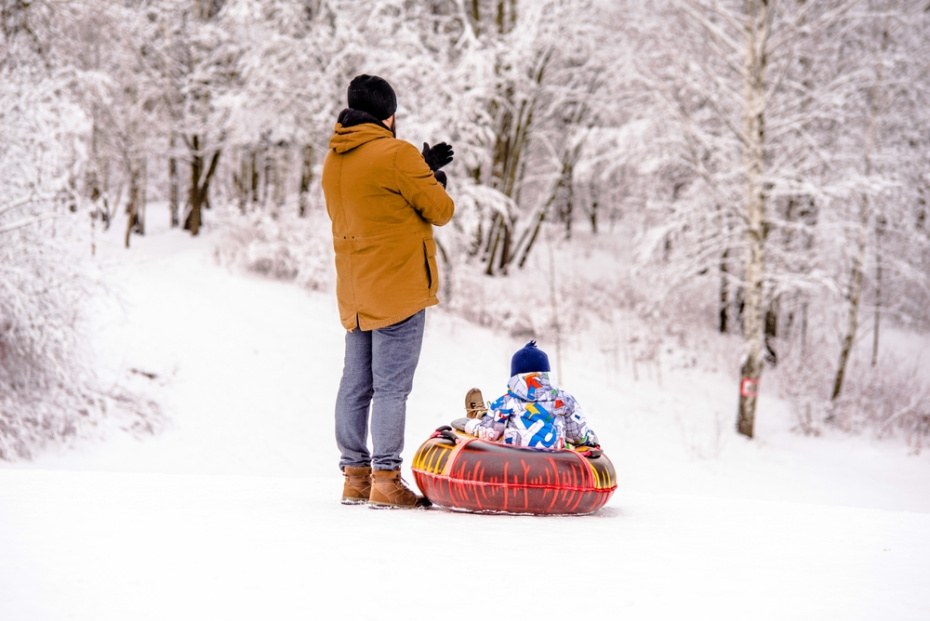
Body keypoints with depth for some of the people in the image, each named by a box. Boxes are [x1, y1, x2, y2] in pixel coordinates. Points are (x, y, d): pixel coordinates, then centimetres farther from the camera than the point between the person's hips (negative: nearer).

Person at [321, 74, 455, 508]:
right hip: (398, 289, -7)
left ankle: (355, 476, 14)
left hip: (354, 295, 8)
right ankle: (386, 480, -9)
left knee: (355, 384, 10)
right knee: (391, 386, -7)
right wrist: (434, 180, 15)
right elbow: (441, 211, -5)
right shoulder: (396, 154, -11)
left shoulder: (333, 160, 12)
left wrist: (422, 170, 21)